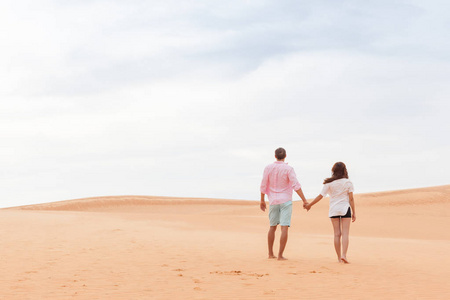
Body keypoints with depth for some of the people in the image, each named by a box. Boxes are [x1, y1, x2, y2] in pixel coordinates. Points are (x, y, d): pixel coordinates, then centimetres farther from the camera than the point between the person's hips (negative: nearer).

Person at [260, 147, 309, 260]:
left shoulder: (268, 168, -1)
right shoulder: (288, 169, -9)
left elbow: (263, 186, 1)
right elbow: (296, 185, -16)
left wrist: (262, 201, 12)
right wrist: (304, 200, -14)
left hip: (273, 201, 4)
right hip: (285, 201, -3)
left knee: (272, 227, 17)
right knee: (284, 228, -5)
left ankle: (270, 253, 22)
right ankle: (280, 255, -10)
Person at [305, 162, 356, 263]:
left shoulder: (329, 183, -1)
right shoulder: (348, 182, -2)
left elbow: (320, 196, -1)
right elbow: (351, 198, -3)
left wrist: (309, 205, 10)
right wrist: (353, 212, 3)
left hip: (333, 210, 2)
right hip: (345, 209, -1)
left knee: (337, 234, 5)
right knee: (345, 233, -4)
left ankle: (339, 257, 6)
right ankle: (344, 255, -18)